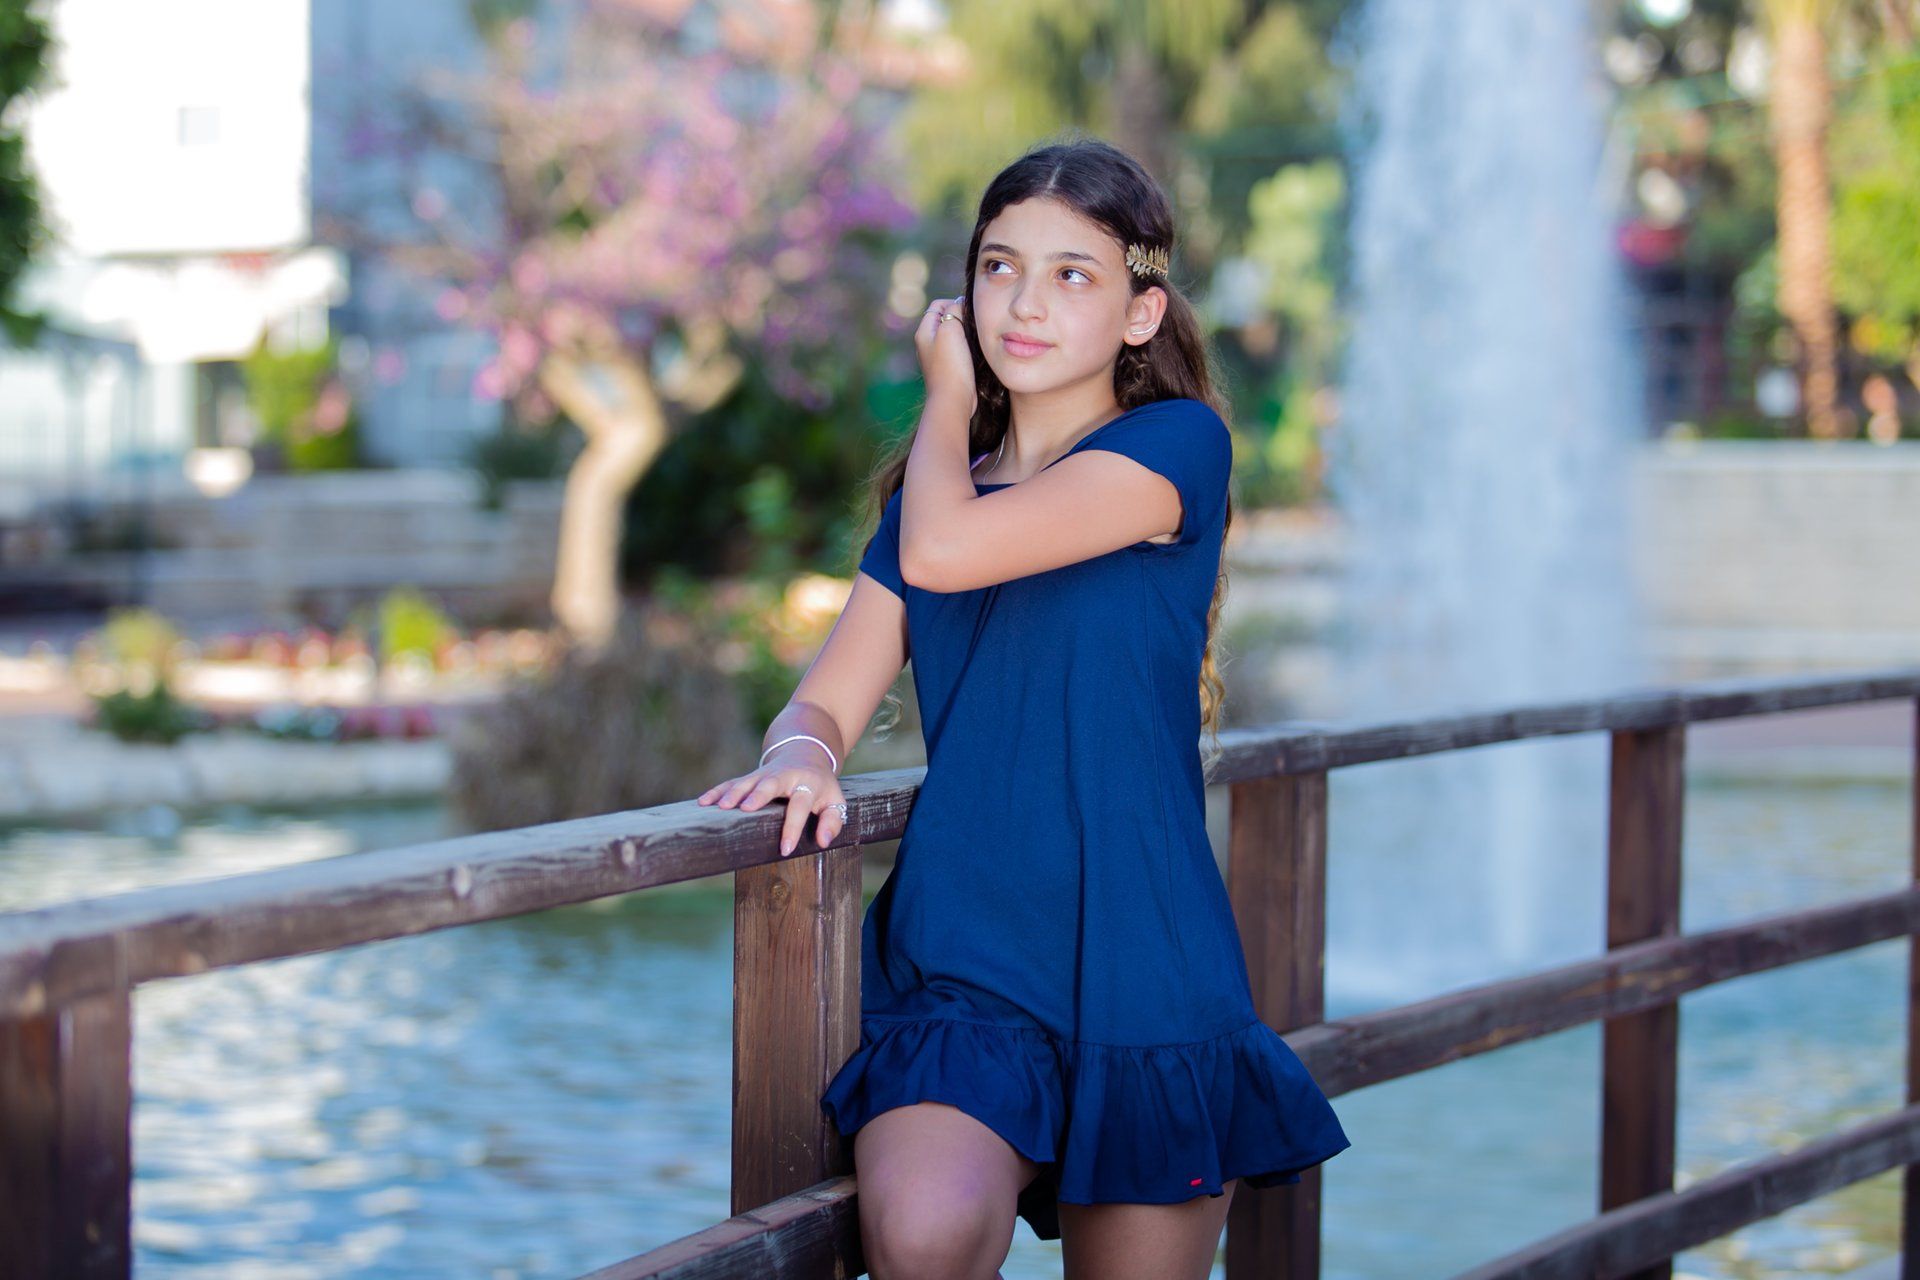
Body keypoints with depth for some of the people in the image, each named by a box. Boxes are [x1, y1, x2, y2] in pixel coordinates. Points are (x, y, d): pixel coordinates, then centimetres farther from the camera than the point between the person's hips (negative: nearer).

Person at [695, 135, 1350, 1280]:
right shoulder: (934, 485, 14)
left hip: (1139, 966, -2)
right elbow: (829, 700, 10)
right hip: (959, 964, 2)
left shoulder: (1177, 444, -4)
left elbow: (943, 553, -17)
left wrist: (949, 398, 2)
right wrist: (800, 758, -14)